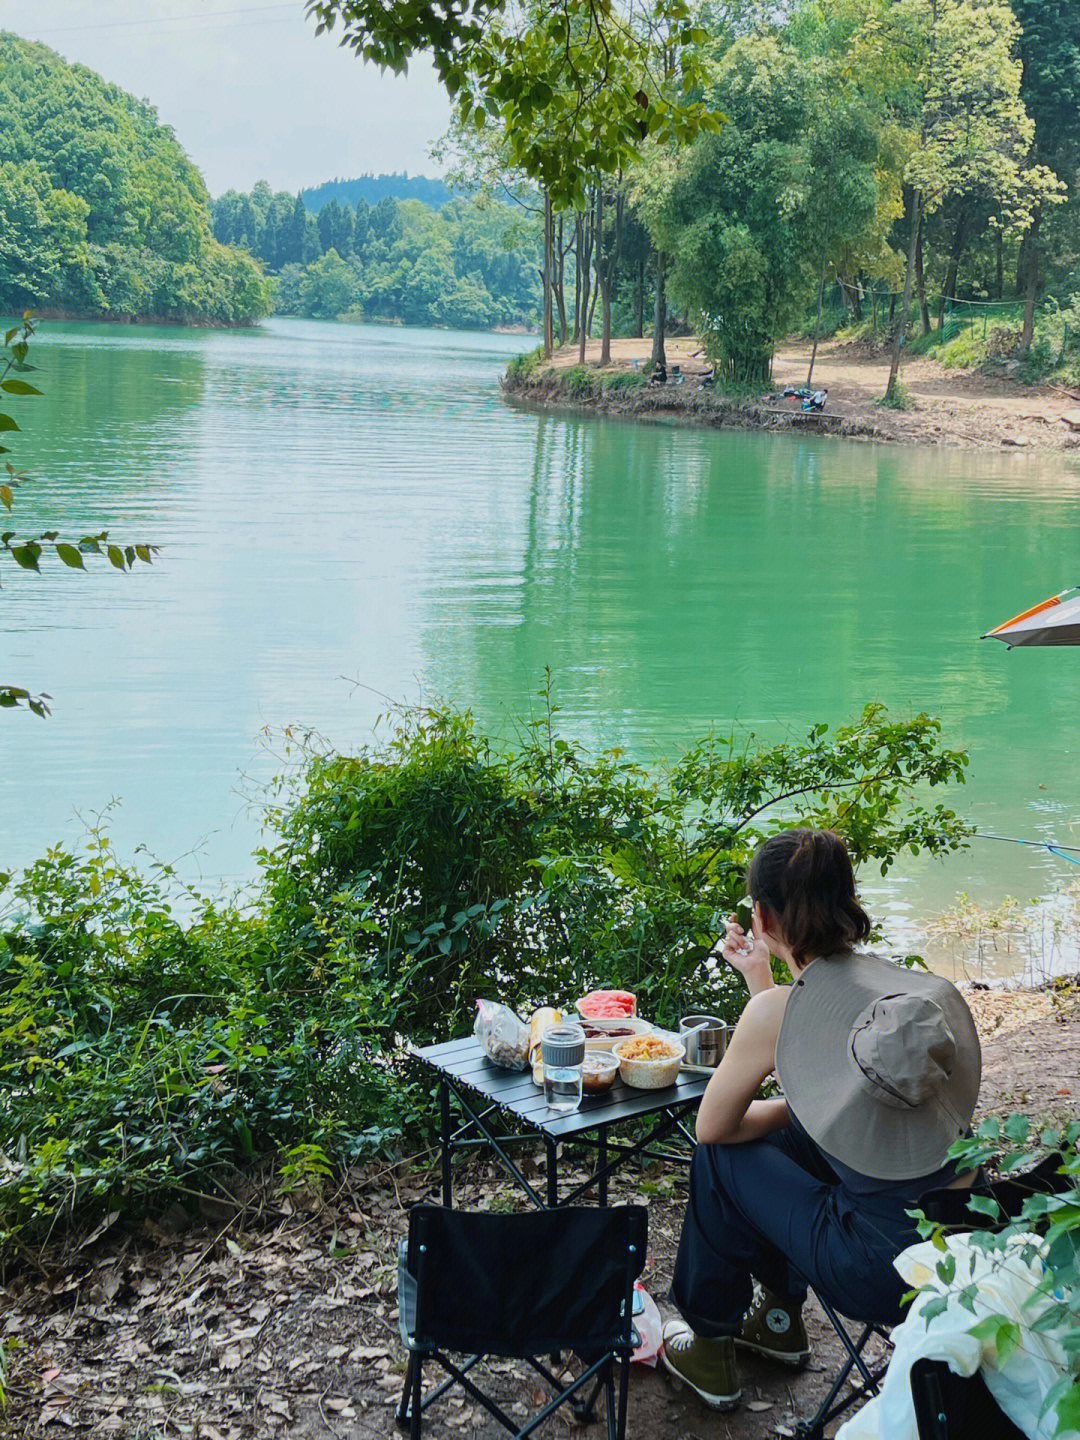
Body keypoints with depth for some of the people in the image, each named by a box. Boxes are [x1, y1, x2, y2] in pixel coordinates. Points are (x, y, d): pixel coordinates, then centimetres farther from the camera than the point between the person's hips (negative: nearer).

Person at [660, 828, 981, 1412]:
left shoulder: (776, 1011, -14)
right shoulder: (923, 986, 3)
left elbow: (711, 1126, 2)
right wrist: (761, 979, 22)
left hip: (887, 1273, -6)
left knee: (719, 1156, 14)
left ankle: (710, 1345, 31)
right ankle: (780, 1317, 44)